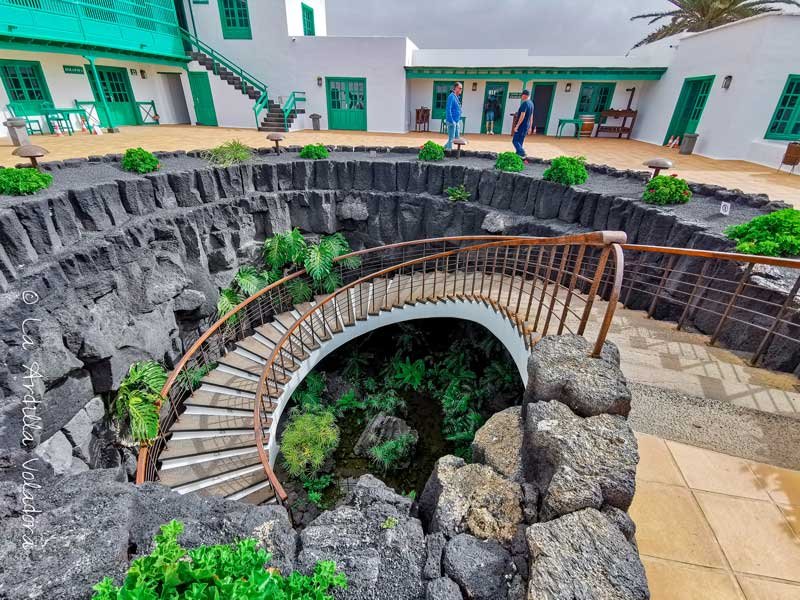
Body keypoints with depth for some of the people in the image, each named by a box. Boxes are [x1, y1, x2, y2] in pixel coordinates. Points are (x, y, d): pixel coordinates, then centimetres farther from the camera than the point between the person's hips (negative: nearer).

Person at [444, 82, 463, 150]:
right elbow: (448, 109, -21)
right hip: (452, 122, -10)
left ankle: (445, 147, 25)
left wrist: (459, 119, 17)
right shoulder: (451, 96, -13)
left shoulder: (457, 97, 15)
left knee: (456, 137, 14)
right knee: (451, 138, -4)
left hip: (456, 121, 10)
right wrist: (451, 121, -24)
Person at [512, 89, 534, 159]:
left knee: (515, 141, -6)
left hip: (521, 126, -9)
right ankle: (518, 154, 17)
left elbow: (522, 116, -23)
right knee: (520, 141, 14)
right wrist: (530, 127, 21)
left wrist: (517, 126, -21)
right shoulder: (531, 103, 11)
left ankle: (523, 154, -14)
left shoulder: (524, 103, -17)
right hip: (526, 126, 9)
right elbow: (531, 116, 16)